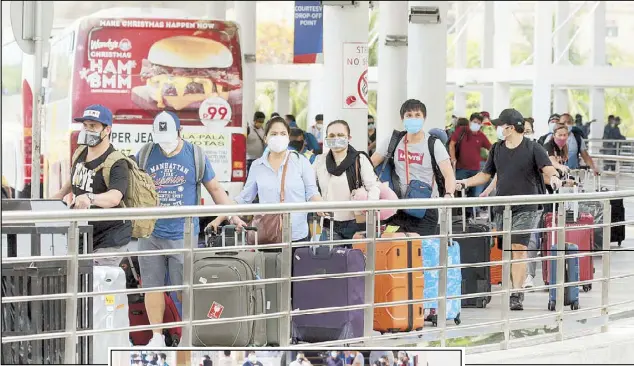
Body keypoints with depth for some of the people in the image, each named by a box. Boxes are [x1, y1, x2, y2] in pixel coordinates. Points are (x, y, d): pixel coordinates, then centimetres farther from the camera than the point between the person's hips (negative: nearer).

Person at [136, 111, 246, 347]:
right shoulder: (145, 155, 2)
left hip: (183, 234, -2)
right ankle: (157, 336, 17)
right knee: (152, 286, 5)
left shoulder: (195, 155, 1)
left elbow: (214, 188, 8)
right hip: (150, 233, 2)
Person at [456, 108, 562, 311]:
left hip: (525, 208, -5)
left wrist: (553, 177, -35)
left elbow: (548, 169, -13)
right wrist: (465, 183, 6)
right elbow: (486, 174, 19)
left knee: (519, 249, -13)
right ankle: (511, 289, 15)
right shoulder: (497, 149, 13)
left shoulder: (533, 148, -3)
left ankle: (516, 296, -14)